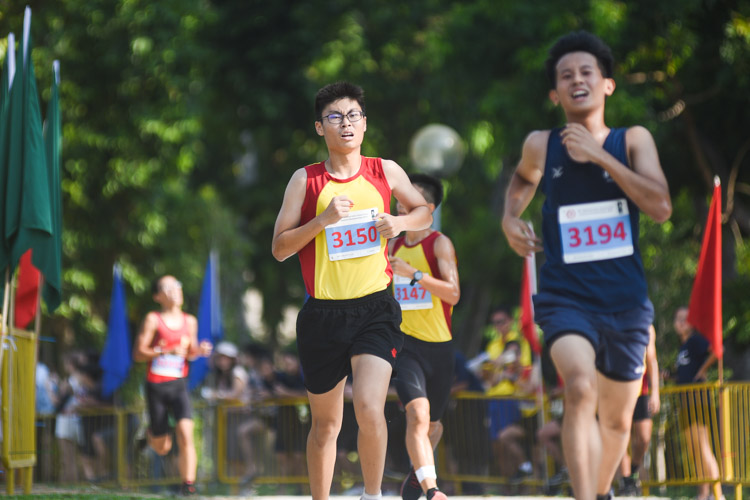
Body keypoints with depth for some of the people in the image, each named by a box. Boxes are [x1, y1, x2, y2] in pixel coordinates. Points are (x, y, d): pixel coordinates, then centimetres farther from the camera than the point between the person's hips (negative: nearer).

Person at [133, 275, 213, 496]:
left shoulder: (190, 321, 8)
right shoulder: (153, 320, -5)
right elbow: (138, 353, -9)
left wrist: (199, 350, -1)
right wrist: (166, 351, -21)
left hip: (179, 385, 2)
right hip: (156, 386, -2)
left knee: (185, 435, -20)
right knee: (162, 448, 8)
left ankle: (188, 484, -17)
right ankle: (152, 431, 44)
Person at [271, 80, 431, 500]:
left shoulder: (385, 172, 5)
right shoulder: (306, 180, 1)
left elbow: (424, 210, 21)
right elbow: (279, 248, -1)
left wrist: (401, 222, -1)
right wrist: (323, 220, -15)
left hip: (376, 308, 0)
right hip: (323, 314, 1)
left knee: (370, 409, -20)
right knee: (326, 423, 11)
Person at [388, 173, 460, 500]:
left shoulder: (440, 244, -5)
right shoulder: (393, 246, 9)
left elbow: (453, 294, -18)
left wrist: (414, 274, -24)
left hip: (439, 346, -1)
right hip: (406, 345, 1)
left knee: (433, 422, 15)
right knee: (418, 414, -22)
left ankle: (418, 471, 44)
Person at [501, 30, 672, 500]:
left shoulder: (633, 140, -1)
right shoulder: (542, 145, 1)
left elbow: (660, 207, -16)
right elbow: (523, 179, 25)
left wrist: (598, 156, -18)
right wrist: (511, 217, 5)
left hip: (627, 302, 2)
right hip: (566, 298, -2)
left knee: (618, 419, 15)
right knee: (580, 389, -30)